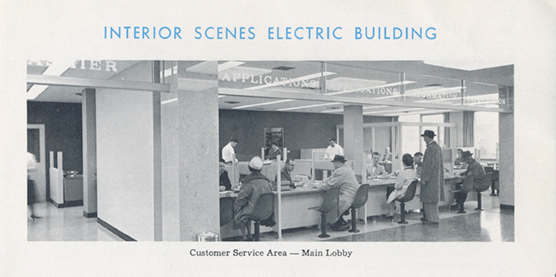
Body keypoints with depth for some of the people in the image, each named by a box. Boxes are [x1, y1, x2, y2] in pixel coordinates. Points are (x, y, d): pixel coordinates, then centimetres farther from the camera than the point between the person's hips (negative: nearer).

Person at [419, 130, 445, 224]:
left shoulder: (430, 148, -19)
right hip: (437, 177, 10)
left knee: (429, 198, -3)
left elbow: (429, 164, -21)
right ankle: (429, 216, 22)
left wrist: (424, 178, -18)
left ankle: (432, 218, 2)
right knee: (433, 198, 15)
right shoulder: (437, 147, 12)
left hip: (431, 178, -10)